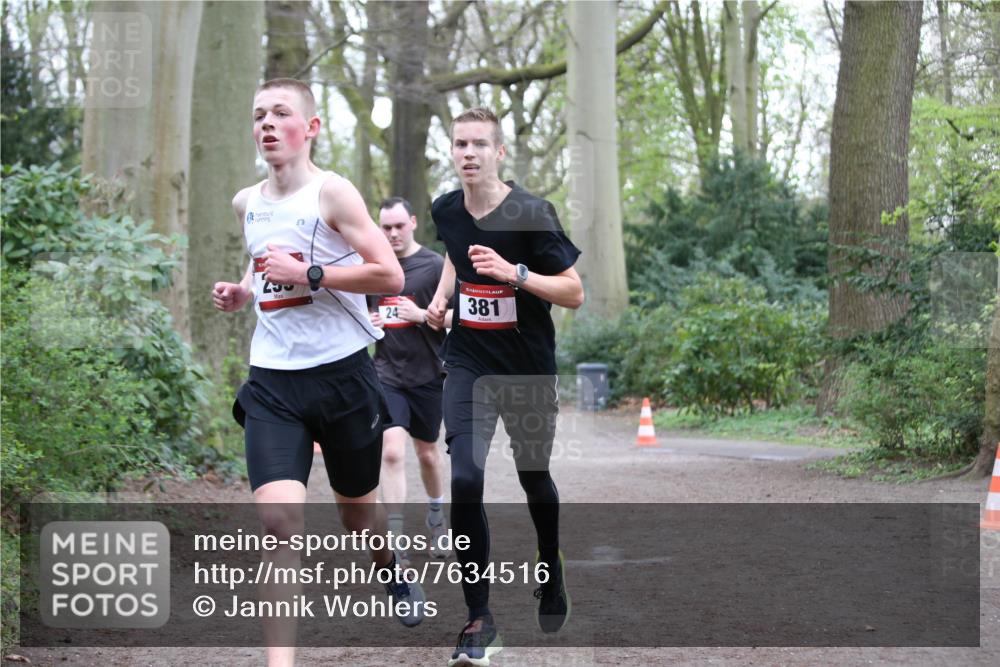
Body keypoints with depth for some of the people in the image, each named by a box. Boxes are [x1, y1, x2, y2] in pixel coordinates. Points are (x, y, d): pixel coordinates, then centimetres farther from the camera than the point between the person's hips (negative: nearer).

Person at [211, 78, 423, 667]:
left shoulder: (331, 192, -9)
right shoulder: (247, 203, 9)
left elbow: (390, 276, -15)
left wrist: (307, 274, -20)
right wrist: (242, 292, 8)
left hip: (341, 371, -3)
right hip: (273, 381, 3)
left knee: (358, 511, 16)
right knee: (280, 519, -15)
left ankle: (392, 572, 52)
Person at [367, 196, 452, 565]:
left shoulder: (435, 265, -5)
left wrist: (422, 315, -19)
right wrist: (366, 322, -2)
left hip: (427, 375, -1)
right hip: (387, 375, 1)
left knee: (427, 453, 13)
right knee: (391, 452, -14)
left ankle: (436, 514, 41)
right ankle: (396, 540, -14)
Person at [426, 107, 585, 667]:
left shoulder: (532, 214, -16)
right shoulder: (446, 210, -1)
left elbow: (575, 293, -14)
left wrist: (513, 272, -27)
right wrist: (443, 296, 5)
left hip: (529, 368, -2)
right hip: (469, 362, 2)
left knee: (534, 479, 15)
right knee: (464, 481, -15)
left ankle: (552, 578, 46)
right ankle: (480, 618, -7)